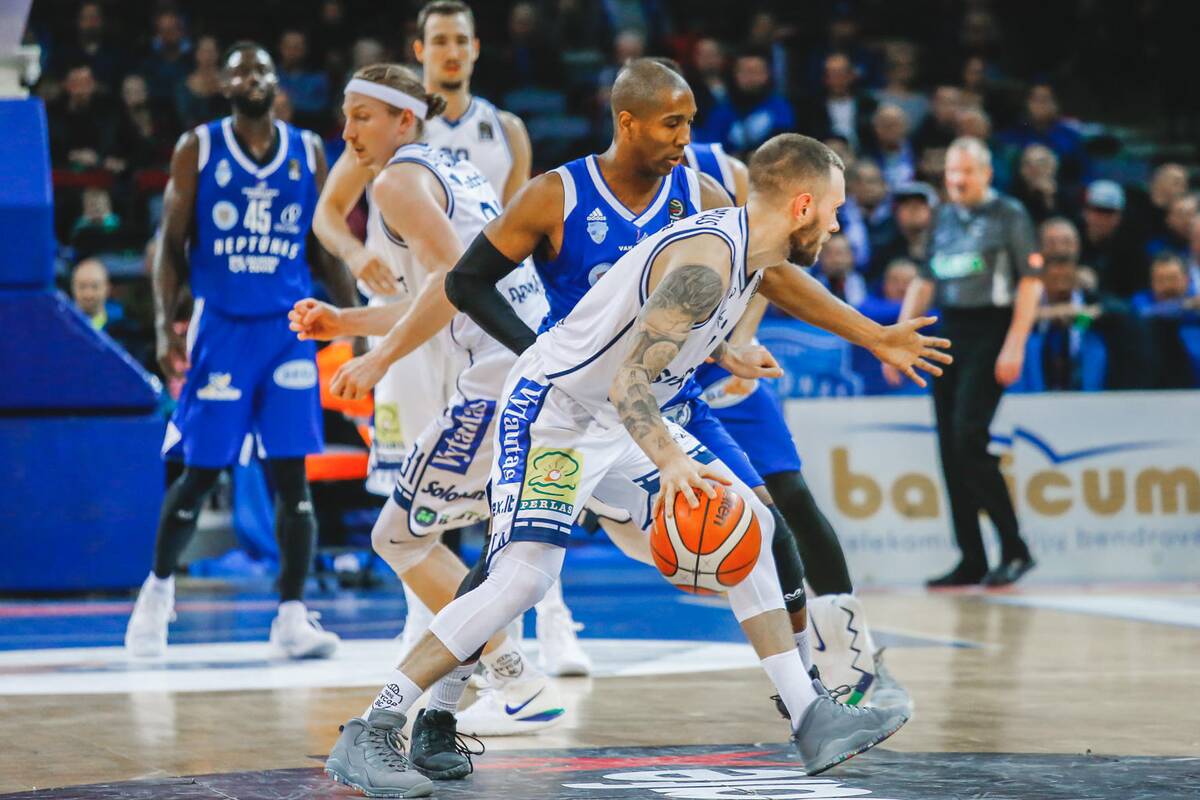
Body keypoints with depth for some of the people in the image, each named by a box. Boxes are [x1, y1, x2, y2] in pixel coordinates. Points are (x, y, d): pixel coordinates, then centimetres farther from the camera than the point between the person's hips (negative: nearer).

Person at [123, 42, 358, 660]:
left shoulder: (309, 153, 7)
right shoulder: (197, 150, 1)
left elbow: (325, 248, 13)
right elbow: (171, 244, 2)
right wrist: (165, 326, -8)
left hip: (288, 327, 2)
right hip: (220, 328, -2)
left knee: (291, 475, -6)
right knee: (199, 473, 3)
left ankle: (292, 615, -4)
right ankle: (158, 586, 26)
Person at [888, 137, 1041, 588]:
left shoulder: (1009, 216, -3)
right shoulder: (943, 219, 15)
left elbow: (1031, 283, -7)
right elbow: (924, 282, 21)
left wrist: (1014, 346, -15)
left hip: (990, 334, -7)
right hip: (949, 333, 7)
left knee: (968, 437, -18)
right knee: (950, 448, 3)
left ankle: (1014, 548, -9)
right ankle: (971, 560, 9)